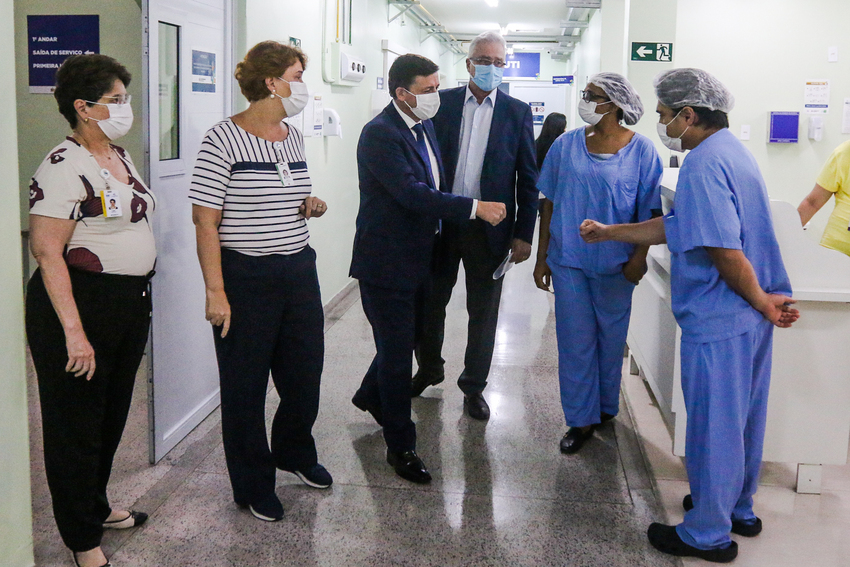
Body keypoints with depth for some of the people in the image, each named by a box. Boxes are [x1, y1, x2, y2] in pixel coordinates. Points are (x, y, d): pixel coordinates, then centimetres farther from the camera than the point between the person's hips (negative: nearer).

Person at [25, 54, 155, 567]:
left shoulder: (121, 157, 11)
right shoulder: (63, 168, -17)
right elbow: (46, 251, -21)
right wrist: (74, 332, -25)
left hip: (131, 303, 9)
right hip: (81, 303, -9)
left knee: (113, 414, 20)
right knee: (77, 424, 5)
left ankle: (97, 505, 41)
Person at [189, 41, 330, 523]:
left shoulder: (295, 138, 10)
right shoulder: (224, 140, -12)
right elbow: (206, 220, -14)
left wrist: (310, 206, 2)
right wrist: (216, 291, -18)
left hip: (300, 271, 7)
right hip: (247, 279, -6)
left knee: (306, 372, 14)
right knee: (247, 384, 7)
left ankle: (294, 452, 43)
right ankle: (254, 484, 26)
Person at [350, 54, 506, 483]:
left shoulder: (424, 126, 8)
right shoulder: (380, 134, -21)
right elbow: (412, 193, -29)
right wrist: (475, 207, -29)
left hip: (418, 257, 9)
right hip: (386, 262, -9)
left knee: (406, 339, 23)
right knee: (397, 353, 1)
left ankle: (371, 395, 49)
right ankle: (401, 447, 15)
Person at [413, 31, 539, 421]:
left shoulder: (517, 112, 1)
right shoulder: (443, 103, 2)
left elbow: (528, 179, 0)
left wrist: (524, 234, -5)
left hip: (489, 228, -1)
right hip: (440, 223, 1)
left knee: (484, 312, 8)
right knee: (430, 302, 13)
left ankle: (474, 386, 25)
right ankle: (429, 369, 36)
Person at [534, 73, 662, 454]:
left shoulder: (641, 151, -4)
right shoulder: (566, 146, 1)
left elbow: (650, 211, -2)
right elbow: (549, 203, 4)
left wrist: (639, 257, -12)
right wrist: (542, 257, 2)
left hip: (614, 264, -1)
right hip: (568, 260, 1)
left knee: (611, 337, 13)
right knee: (575, 340, 4)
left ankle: (606, 406, 34)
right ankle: (581, 419, 16)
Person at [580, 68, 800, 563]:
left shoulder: (704, 164, -20)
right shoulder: (732, 152, 12)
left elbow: (724, 250, -25)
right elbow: (675, 227, 16)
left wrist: (760, 301, -12)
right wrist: (609, 233, 17)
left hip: (719, 319, -10)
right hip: (749, 317, 10)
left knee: (713, 424, 4)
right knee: (742, 417, 21)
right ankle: (738, 509, 39)